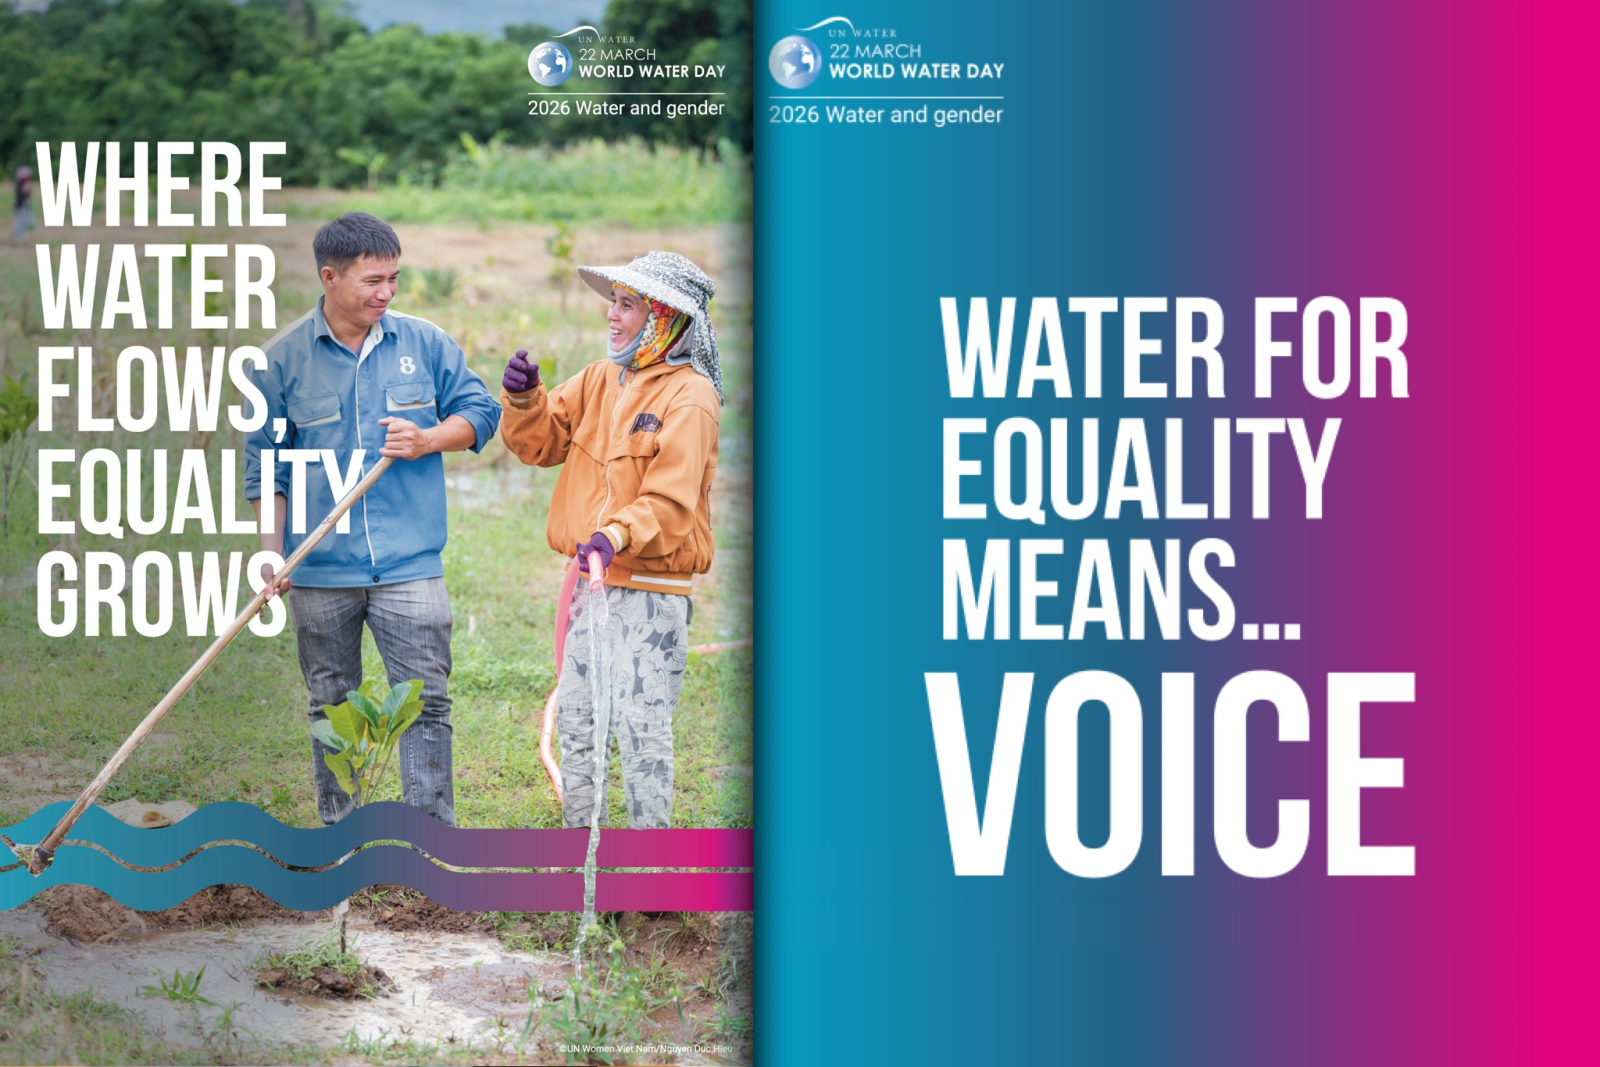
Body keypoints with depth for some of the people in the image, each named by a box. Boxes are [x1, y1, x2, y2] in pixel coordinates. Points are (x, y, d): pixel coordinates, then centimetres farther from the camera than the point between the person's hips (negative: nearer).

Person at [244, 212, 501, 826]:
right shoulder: (283, 358, 0)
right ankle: (336, 833, 24)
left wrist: (427, 440, -9)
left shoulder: (424, 343, 2)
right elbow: (266, 462, 5)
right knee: (331, 706, 11)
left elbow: (480, 411, 11)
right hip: (319, 571, 0)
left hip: (409, 564, 0)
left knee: (425, 702, -4)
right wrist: (273, 551, 0)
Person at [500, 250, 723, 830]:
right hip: (593, 582, 8)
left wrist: (618, 535, -39)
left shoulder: (689, 397, -13)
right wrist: (523, 398, -8)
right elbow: (541, 441, 13)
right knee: (576, 719, 15)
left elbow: (671, 499, -22)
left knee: (641, 728, -7)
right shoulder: (602, 379, 11)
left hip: (652, 591, -8)